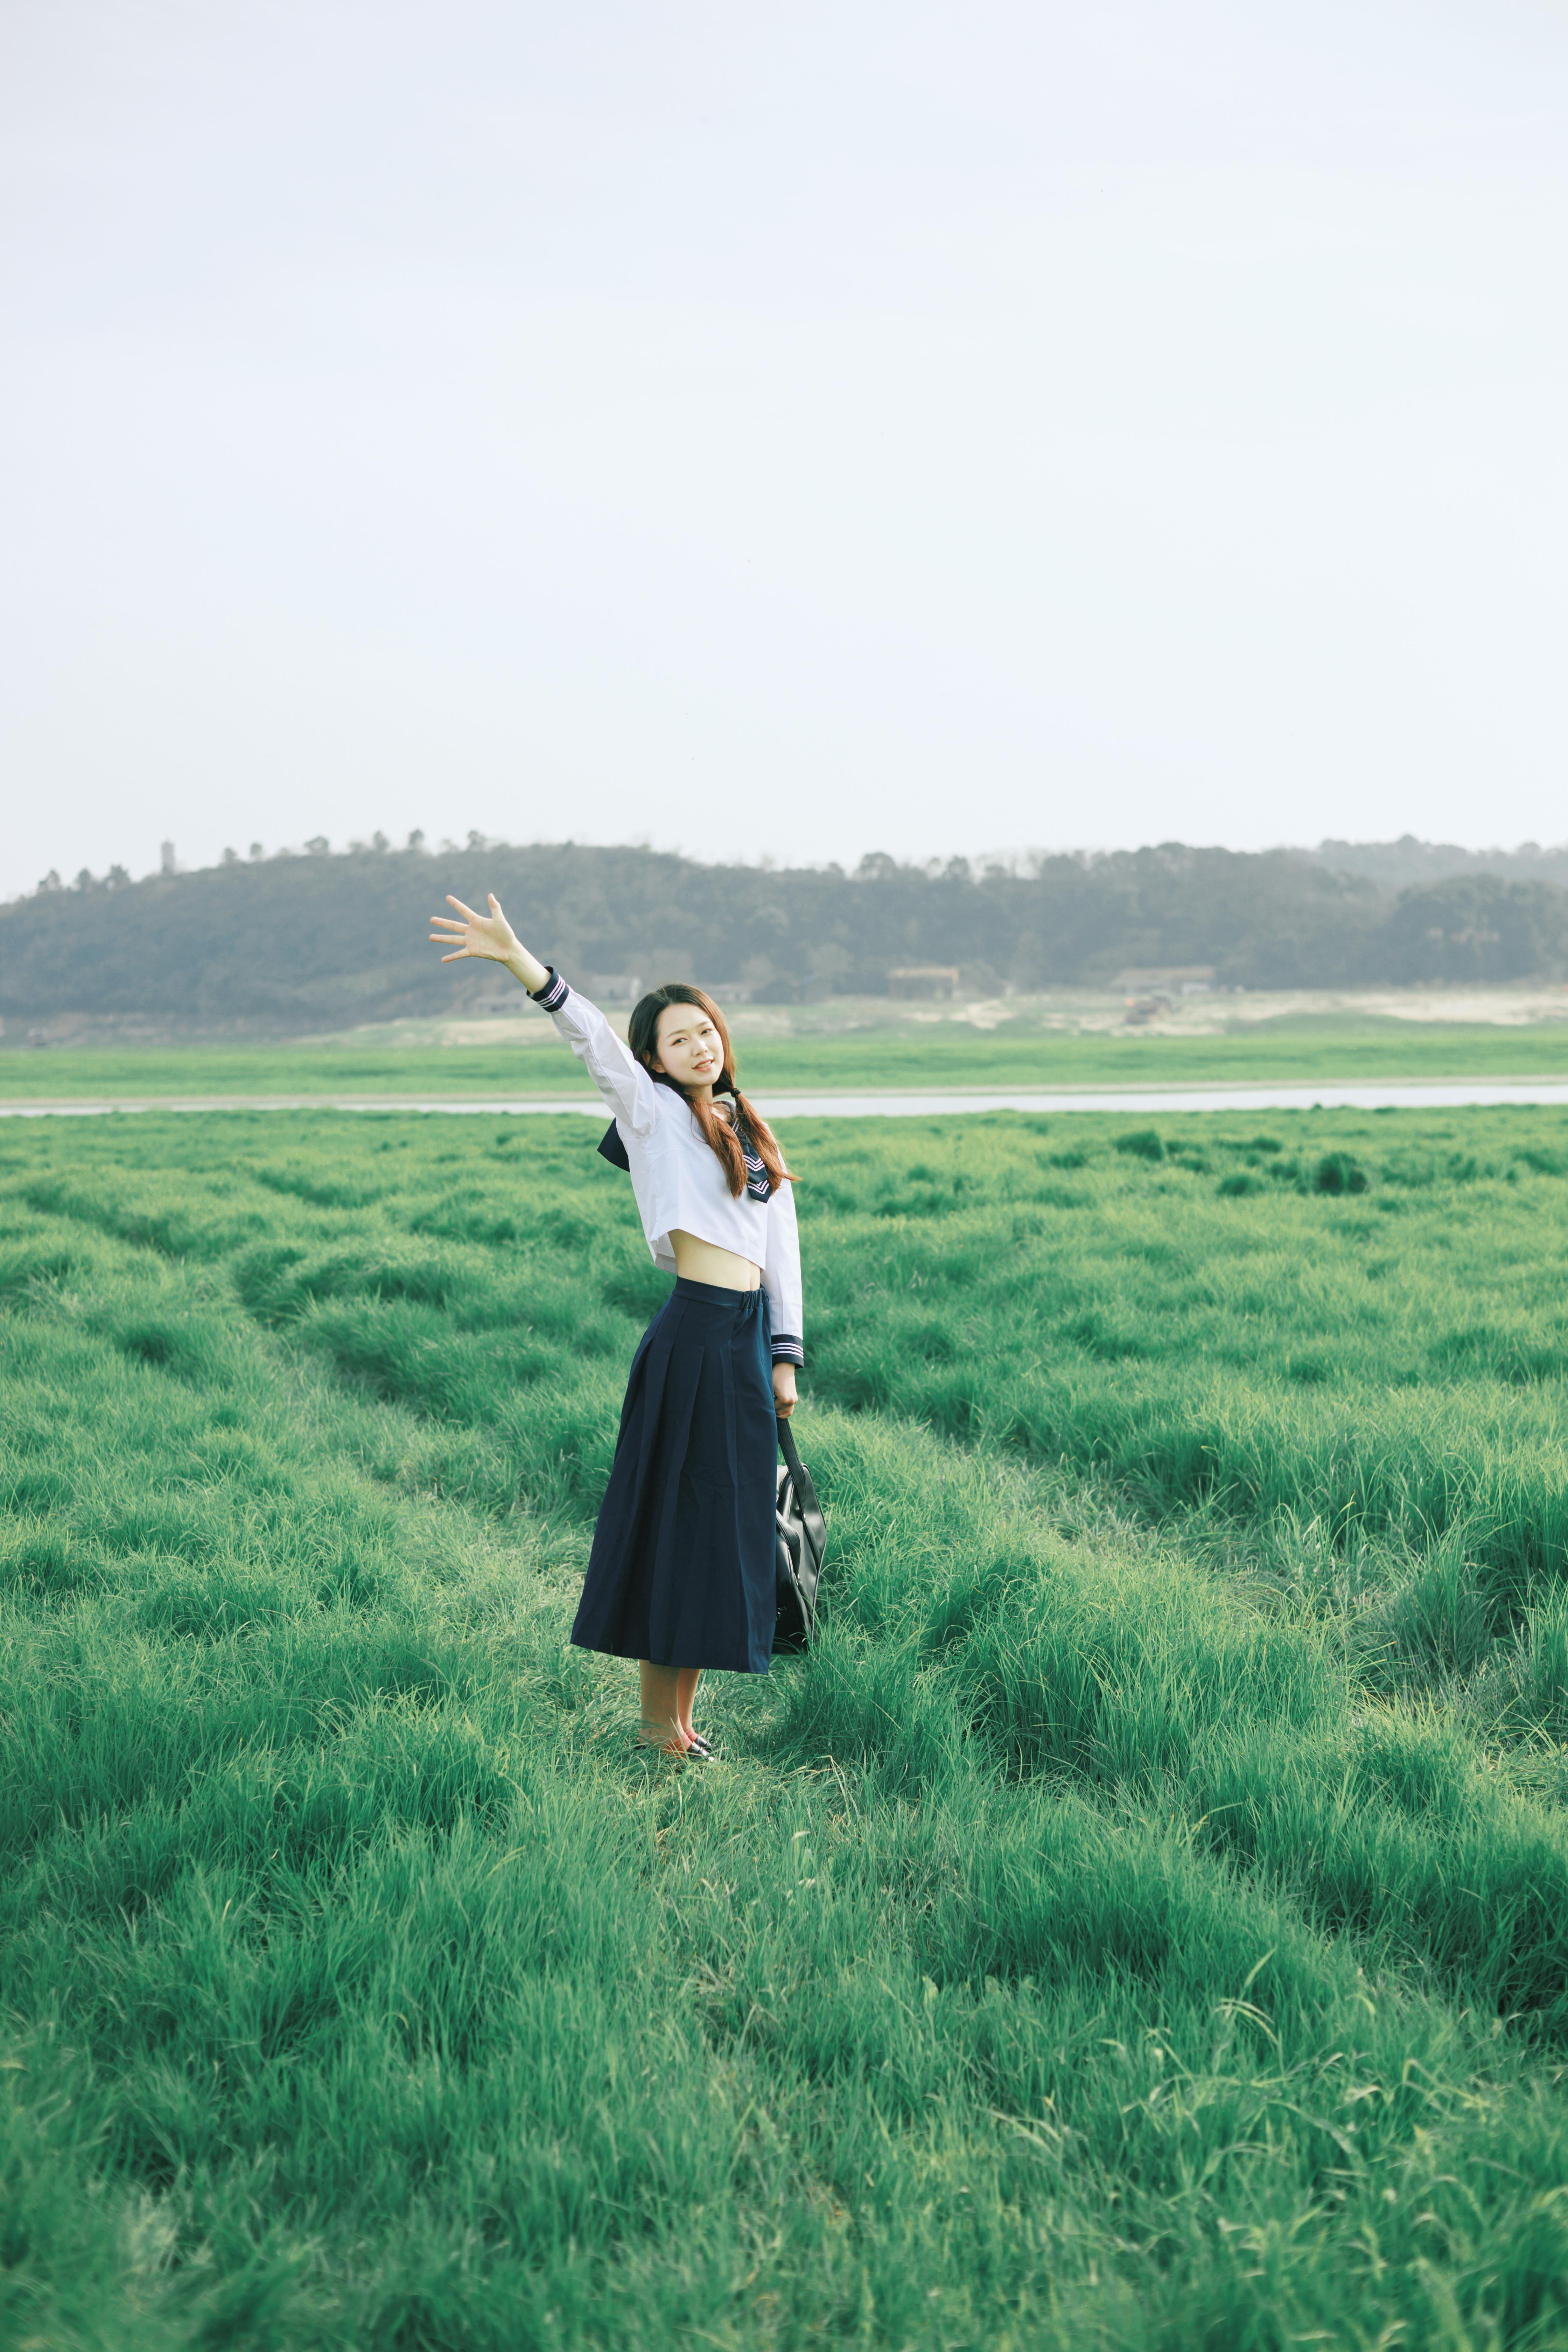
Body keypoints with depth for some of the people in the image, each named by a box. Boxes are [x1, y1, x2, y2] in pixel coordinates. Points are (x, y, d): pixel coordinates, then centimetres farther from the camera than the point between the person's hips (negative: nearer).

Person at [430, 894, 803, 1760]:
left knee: (726, 1526, 10)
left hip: (747, 1340, 7)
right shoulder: (655, 1113, -2)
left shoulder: (751, 1134, 16)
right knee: (679, 1518, -2)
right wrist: (519, 961, -32)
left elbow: (782, 1252, 15)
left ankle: (683, 1713, 19)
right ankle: (657, 1721, 8)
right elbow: (591, 1037, -17)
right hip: (693, 1337, -7)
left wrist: (784, 1361, 10)